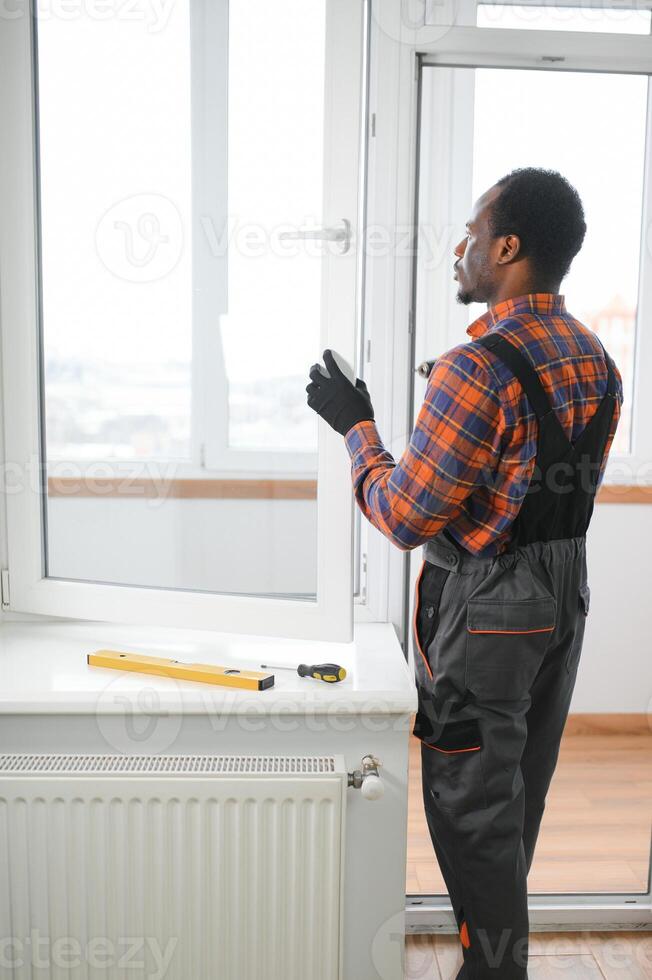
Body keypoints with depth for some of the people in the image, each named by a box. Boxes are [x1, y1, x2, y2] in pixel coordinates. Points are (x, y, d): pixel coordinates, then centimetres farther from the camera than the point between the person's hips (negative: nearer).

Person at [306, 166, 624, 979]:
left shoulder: (476, 369, -24)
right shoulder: (596, 360, 3)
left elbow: (406, 518, -20)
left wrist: (356, 426, -7)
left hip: (487, 609, -9)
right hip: (566, 594, 9)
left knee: (473, 809, 8)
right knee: (520, 795, 22)